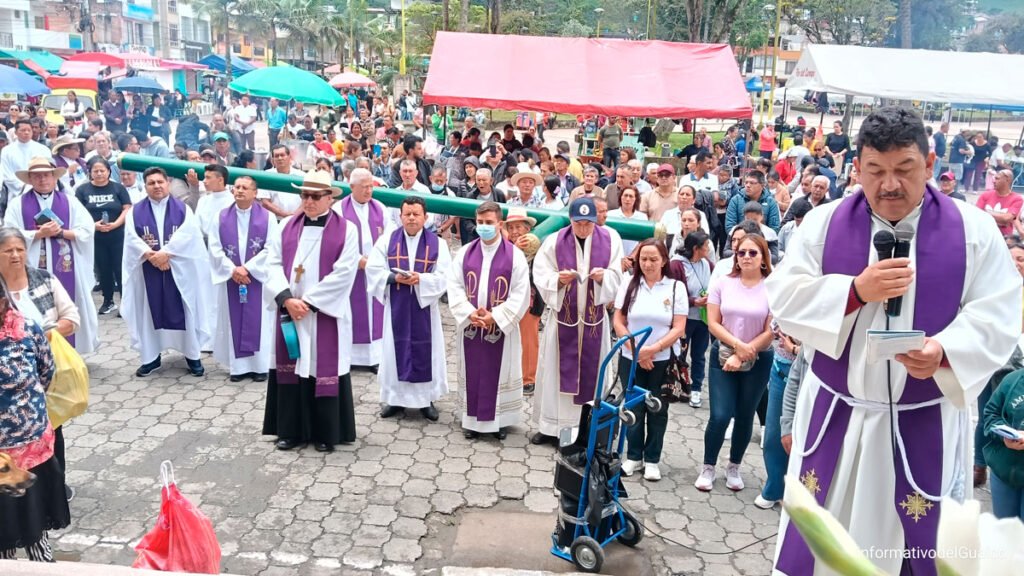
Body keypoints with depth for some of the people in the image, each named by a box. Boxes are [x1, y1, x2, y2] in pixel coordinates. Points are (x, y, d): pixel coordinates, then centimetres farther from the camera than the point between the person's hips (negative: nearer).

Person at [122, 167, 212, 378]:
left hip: (179, 270, -1)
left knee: (183, 311, 3)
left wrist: (165, 253, -20)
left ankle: (192, 356, 12)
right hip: (149, 271, 1)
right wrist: (150, 255, -20)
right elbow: (132, 239, -5)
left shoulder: (182, 209, 3)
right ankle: (152, 357, 15)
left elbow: (187, 235, -11)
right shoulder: (135, 211, 7)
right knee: (151, 312, 6)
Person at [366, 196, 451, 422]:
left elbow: (443, 276, -6)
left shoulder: (438, 243, 0)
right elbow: (373, 270, -2)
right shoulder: (387, 240, 3)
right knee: (396, 349, 5)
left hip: (425, 308, 0)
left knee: (425, 350, 4)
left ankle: (426, 398, 15)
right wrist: (395, 277, -18)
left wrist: (421, 279, -22)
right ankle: (395, 397, 18)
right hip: (396, 307, 1)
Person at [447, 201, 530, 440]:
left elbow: (521, 293, -9)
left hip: (501, 327, -2)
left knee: (498, 373, 6)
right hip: (470, 325, 3)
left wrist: (495, 316, -16)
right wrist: (469, 313, -14)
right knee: (472, 373, 10)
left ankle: (499, 420, 20)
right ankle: (472, 419, 22)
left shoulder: (515, 255, -6)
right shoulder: (465, 253, 3)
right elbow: (454, 286, 1)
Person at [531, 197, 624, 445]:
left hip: (595, 317, 1)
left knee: (592, 371, 7)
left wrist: (604, 276, -21)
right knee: (557, 370, 5)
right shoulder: (554, 241, -8)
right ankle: (551, 425, 17)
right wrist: (558, 279, -24)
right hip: (563, 316, -1)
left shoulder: (610, 241, -4)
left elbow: (617, 277, 0)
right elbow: (540, 275, -5)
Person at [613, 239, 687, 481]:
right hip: (631, 359, 1)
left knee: (657, 411, 8)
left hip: (663, 360, -1)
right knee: (633, 409, 9)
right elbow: (618, 322, -1)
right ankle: (633, 457, 24)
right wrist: (636, 351, -11)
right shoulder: (629, 284, 1)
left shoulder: (676, 287, -2)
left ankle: (652, 460, 22)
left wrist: (653, 349, -18)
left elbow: (679, 328, -7)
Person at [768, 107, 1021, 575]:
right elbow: (785, 300, -6)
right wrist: (856, 290, -21)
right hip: (834, 415, 1)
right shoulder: (822, 223, -2)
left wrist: (944, 351, -24)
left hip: (925, 424, 0)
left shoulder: (974, 230, -2)